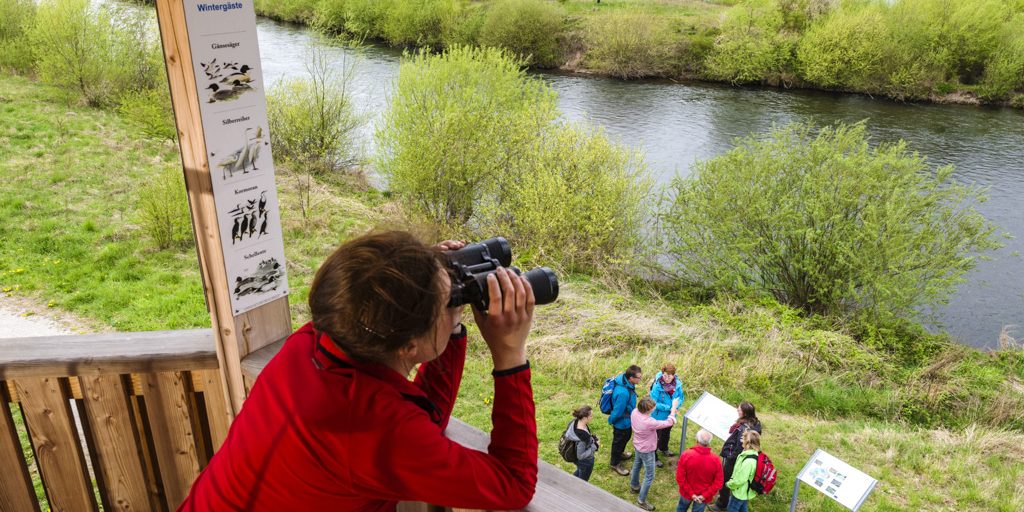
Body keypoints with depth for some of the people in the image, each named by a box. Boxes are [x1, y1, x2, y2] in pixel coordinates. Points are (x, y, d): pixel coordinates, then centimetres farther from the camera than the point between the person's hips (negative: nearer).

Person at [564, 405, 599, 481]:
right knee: (583, 481, 21)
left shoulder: (575, 422, -18)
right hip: (585, 461, -8)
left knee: (580, 471, 37)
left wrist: (591, 437, -5)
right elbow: (581, 456, -30)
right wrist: (594, 446, -26)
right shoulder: (582, 437, -41)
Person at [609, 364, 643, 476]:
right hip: (621, 422, -8)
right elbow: (617, 411, -32)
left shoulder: (624, 378, -18)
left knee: (626, 437, 33)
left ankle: (620, 453, 60)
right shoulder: (623, 393, -44)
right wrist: (611, 420, -10)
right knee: (619, 441, 17)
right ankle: (615, 464, 43)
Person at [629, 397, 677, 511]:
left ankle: (634, 485, 56)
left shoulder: (635, 412, -22)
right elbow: (669, 423, -27)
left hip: (638, 445, 8)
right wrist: (673, 409, -14)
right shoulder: (649, 422, -40)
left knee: (637, 464, 32)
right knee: (649, 476, 9)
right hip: (646, 450, -8)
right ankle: (641, 500, 22)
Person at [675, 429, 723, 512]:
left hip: (687, 492, 0)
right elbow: (718, 483, -16)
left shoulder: (686, 455, -23)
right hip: (704, 497, 0)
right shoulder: (715, 460, -21)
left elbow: (680, 477, -18)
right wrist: (705, 495, -12)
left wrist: (691, 493, -11)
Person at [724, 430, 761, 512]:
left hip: (740, 493, -8)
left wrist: (728, 484, -10)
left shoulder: (748, 461, -33)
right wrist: (731, 481, 8)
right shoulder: (753, 454, -3)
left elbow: (739, 480, -27)